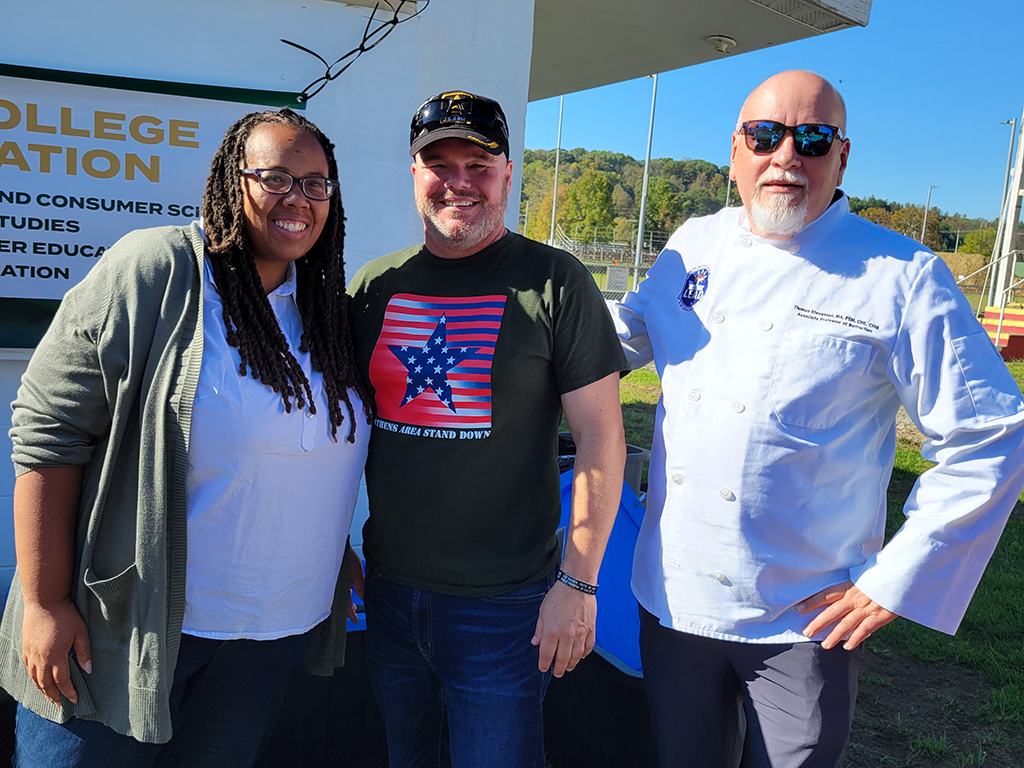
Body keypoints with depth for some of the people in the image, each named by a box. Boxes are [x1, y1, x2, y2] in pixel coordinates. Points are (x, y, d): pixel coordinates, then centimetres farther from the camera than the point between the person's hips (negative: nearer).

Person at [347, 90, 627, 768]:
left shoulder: (554, 282, -9)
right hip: (388, 587, 5)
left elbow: (601, 436, -10)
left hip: (503, 604, -4)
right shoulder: (375, 285, 4)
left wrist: (578, 583, -13)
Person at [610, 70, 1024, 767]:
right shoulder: (692, 247, 3)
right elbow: (624, 336, 22)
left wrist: (895, 583, -10)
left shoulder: (903, 277, -9)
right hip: (674, 601, 4)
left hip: (808, 621, -3)